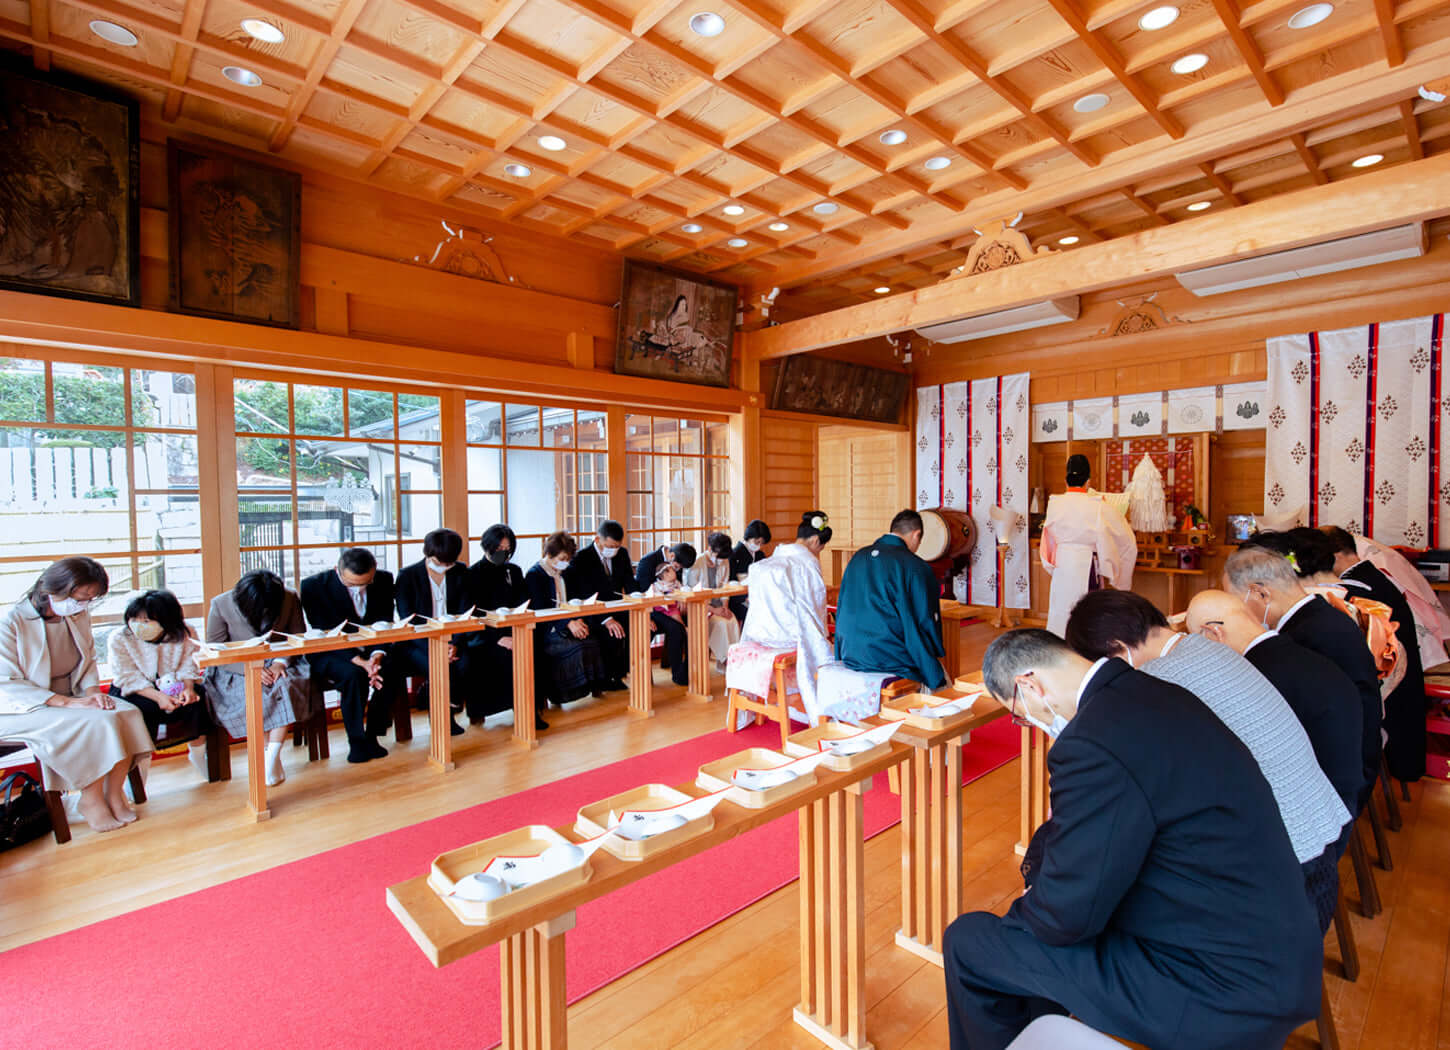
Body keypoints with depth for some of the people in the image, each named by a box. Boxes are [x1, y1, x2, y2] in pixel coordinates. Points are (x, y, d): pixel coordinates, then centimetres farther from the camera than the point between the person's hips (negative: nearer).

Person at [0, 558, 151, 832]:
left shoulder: (79, 616, 2)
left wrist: (92, 691, -7)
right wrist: (66, 702, -25)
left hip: (73, 696, 5)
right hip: (25, 708, -5)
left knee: (128, 714, -22)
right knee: (98, 723, -30)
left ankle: (114, 793, -11)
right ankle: (91, 800, -12)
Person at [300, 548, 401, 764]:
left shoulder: (384, 580, -6)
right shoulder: (314, 586, -15)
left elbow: (384, 625, -5)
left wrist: (377, 655, -25)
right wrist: (359, 662, -30)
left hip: (370, 650, 3)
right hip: (331, 653, -3)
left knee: (391, 666, -29)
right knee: (353, 674, -33)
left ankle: (372, 736, -14)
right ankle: (357, 742, -17)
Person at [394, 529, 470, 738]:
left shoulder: (460, 573, 6)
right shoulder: (407, 575, -4)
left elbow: (465, 614, 2)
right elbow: (408, 620, -10)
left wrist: (455, 644, -16)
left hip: (450, 640, 3)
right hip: (416, 644, -2)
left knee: (464, 664, -28)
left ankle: (450, 707, -3)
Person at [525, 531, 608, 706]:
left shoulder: (562, 574, 18)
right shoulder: (534, 575, -5)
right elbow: (540, 610, -13)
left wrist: (577, 620, -4)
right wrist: (568, 623, -24)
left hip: (565, 627, 6)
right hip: (544, 632, -6)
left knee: (592, 643, -23)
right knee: (578, 647, -31)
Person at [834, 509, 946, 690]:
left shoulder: (858, 557, 7)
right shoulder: (915, 567, -13)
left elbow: (841, 609, 13)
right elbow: (925, 622, -10)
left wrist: (842, 656, 22)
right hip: (891, 660, -7)